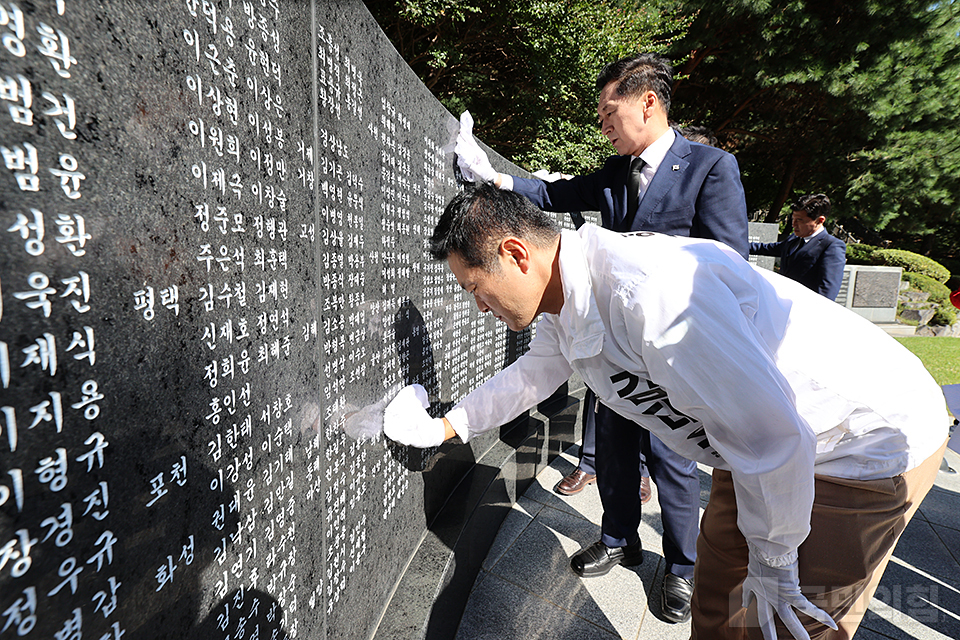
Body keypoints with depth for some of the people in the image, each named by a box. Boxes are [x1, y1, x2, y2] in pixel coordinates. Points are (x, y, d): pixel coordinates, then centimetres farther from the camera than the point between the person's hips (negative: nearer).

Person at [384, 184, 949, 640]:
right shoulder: (563, 305, -5)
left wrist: (771, 562, -15)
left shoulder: (646, 292, -37)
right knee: (719, 594, 20)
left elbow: (772, 435, -32)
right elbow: (534, 373, 14)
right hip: (777, 442, 8)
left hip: (873, 441, -8)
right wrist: (445, 426, 16)